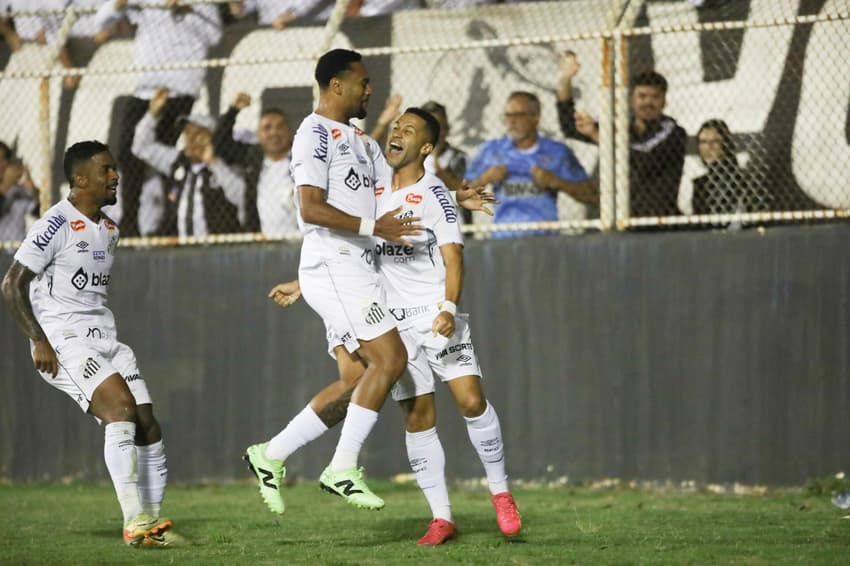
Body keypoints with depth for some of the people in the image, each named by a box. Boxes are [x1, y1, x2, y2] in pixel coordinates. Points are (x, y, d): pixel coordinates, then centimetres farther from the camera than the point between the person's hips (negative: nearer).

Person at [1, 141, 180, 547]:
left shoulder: (109, 231, 15)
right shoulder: (57, 225, -11)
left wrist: (105, 338, 19)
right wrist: (39, 340, -16)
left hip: (104, 339, 8)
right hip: (63, 342, -8)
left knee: (148, 425, -3)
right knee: (121, 407, -25)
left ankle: (152, 521, 5)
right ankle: (135, 522, -26)